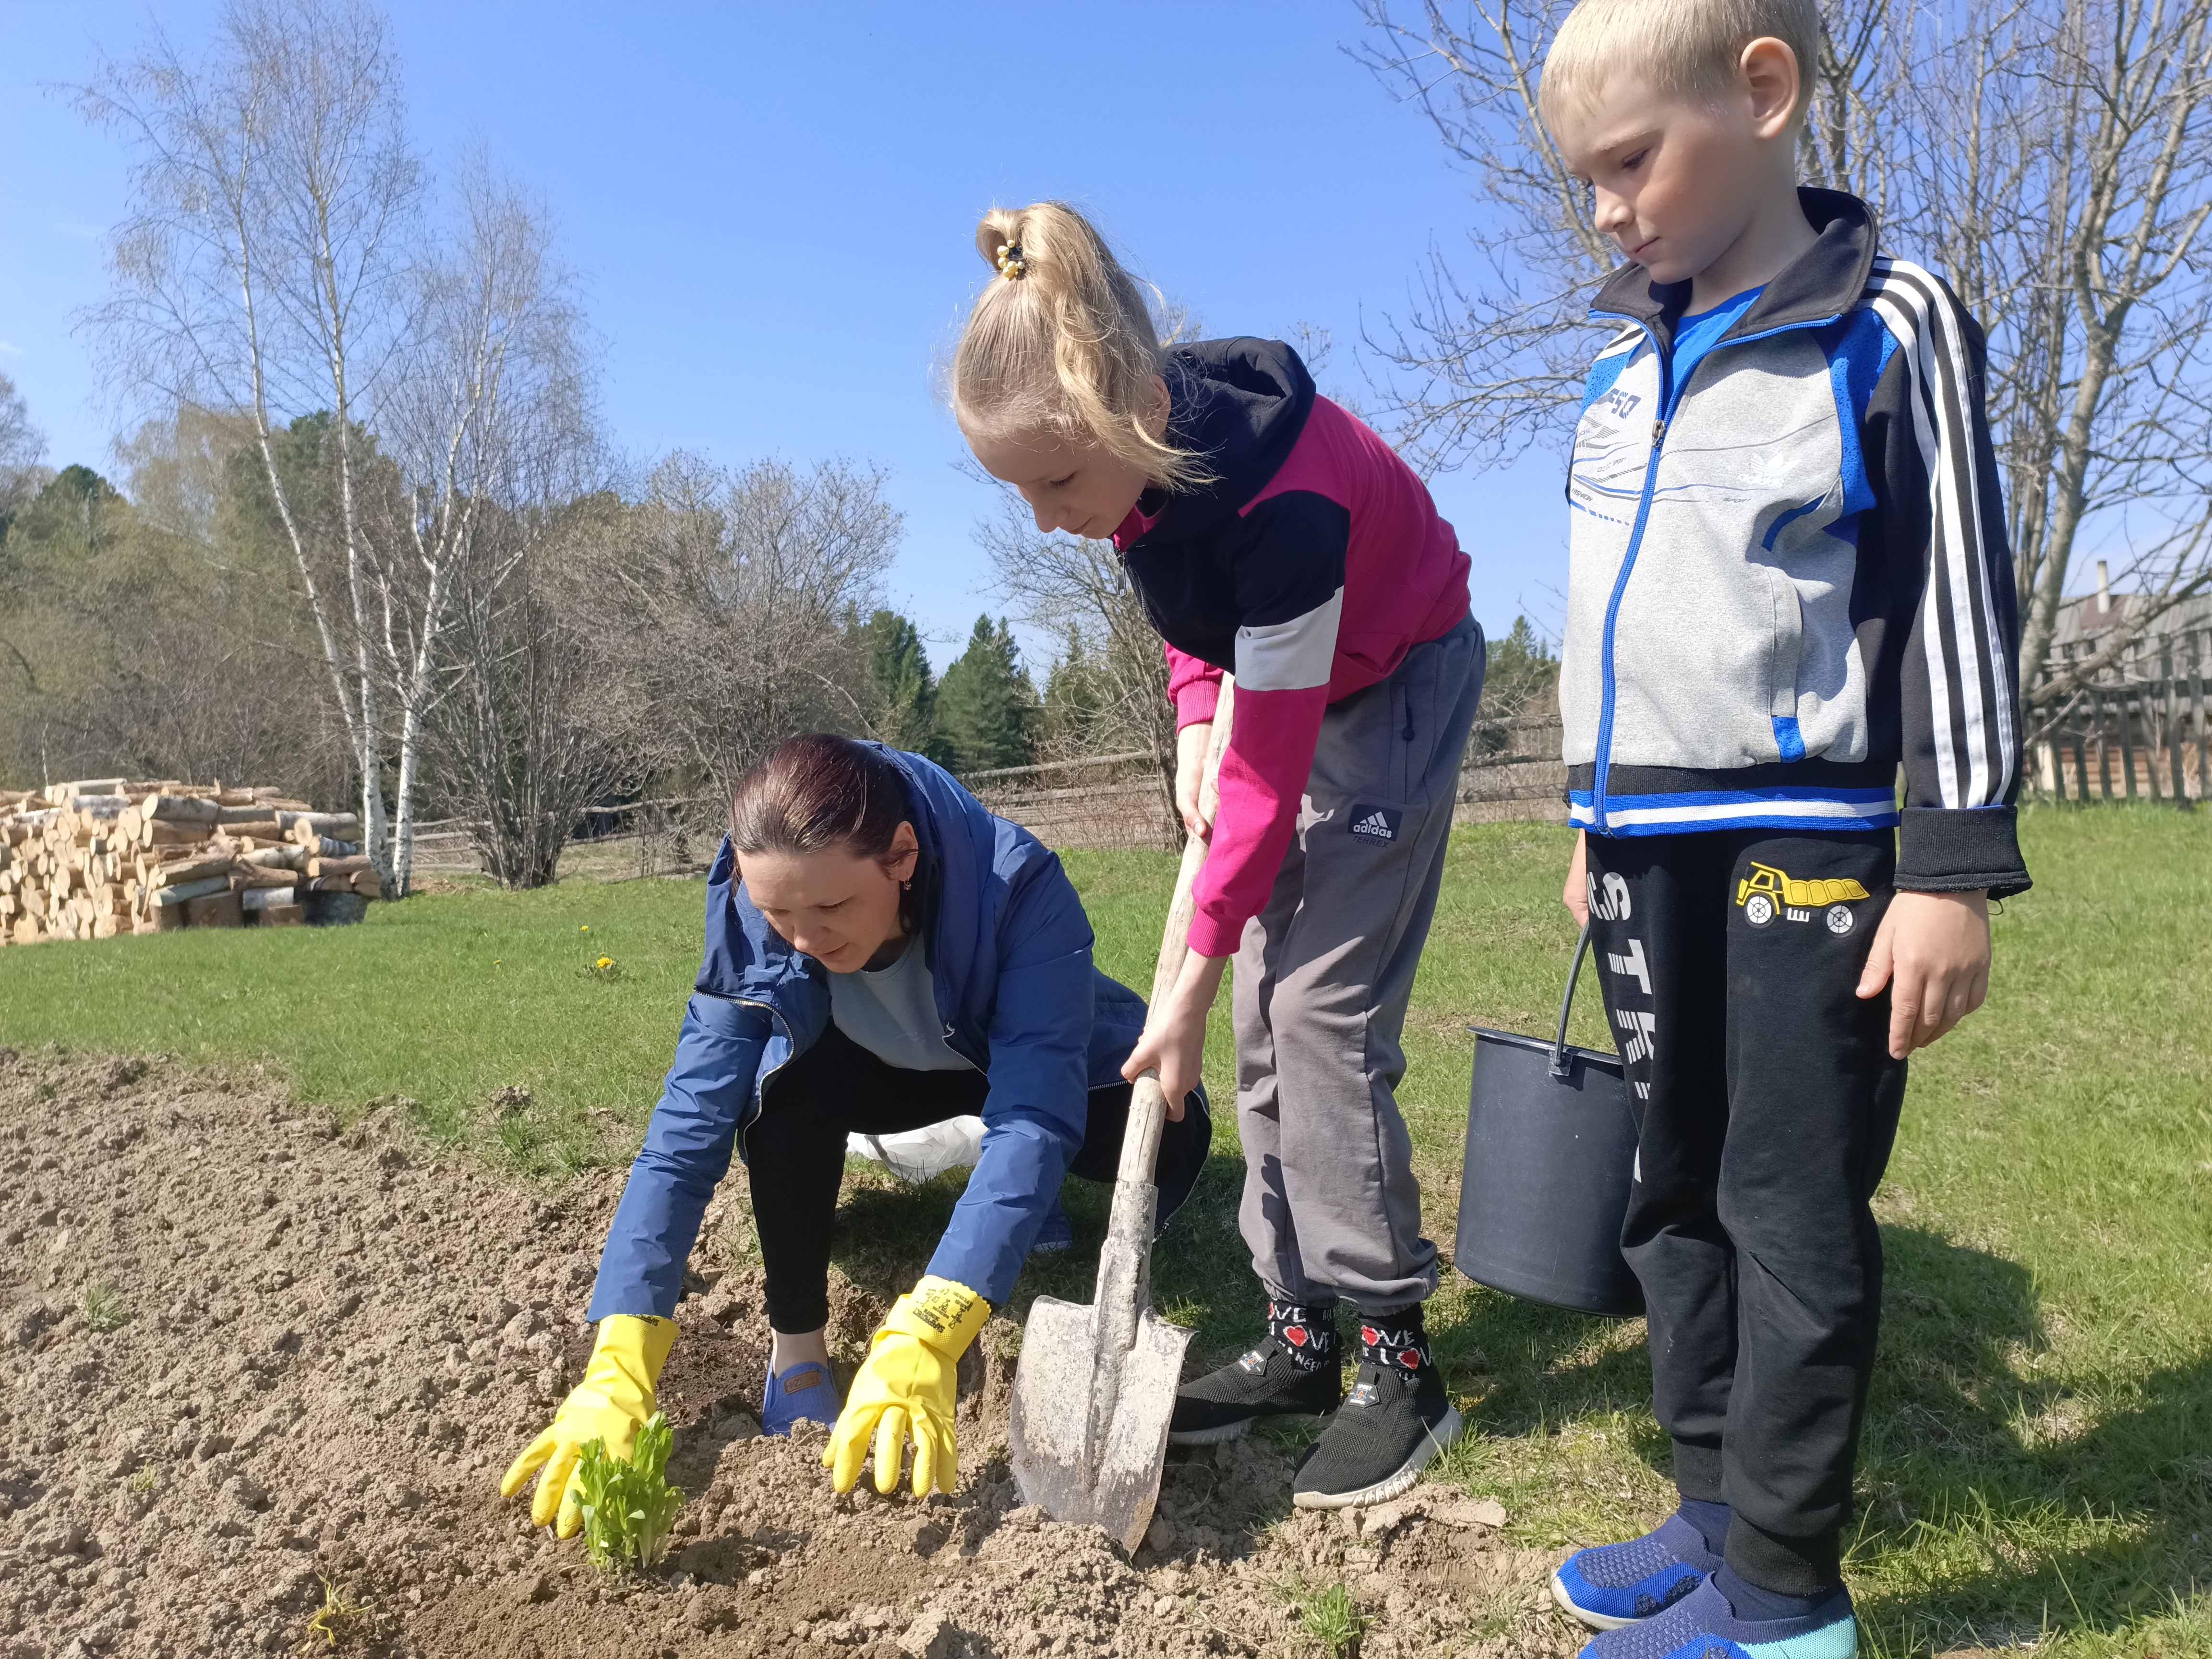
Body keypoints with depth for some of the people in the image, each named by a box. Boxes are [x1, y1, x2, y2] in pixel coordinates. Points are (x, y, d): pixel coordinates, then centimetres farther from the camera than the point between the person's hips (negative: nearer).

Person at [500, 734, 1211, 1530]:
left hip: (1020, 1064, -1)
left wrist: (922, 1341, -58)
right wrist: (618, 1367, -41)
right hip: (883, 1073, 1)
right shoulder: (748, 916, -30)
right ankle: (796, 1343, -9)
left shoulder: (1017, 883, -40)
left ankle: (1030, 1205, 6)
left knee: (1167, 1135, -28)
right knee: (788, 1083, -32)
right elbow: (685, 1131, -31)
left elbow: (1037, 1119, -46)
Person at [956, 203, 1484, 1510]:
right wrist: (1196, 716, -8)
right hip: (1283, 687, 8)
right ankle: (1303, 1336, 12)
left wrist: (1192, 988, -26)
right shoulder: (1142, 442, -15)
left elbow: (1271, 777, -31)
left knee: (1324, 1017, -15)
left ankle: (1402, 1364, -3)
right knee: (1269, 1031, 3)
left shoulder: (1285, 505, -37)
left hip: (1397, 683, -7)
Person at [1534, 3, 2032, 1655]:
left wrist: (1955, 870, -12)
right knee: (1677, 1191, 11)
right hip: (1651, 846, 7)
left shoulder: (1890, 329, -5)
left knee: (1795, 1212, 0)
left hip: (1809, 842, -6)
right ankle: (1718, 1508, 26)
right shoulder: (1629, 364, 13)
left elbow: (1960, 606, -8)